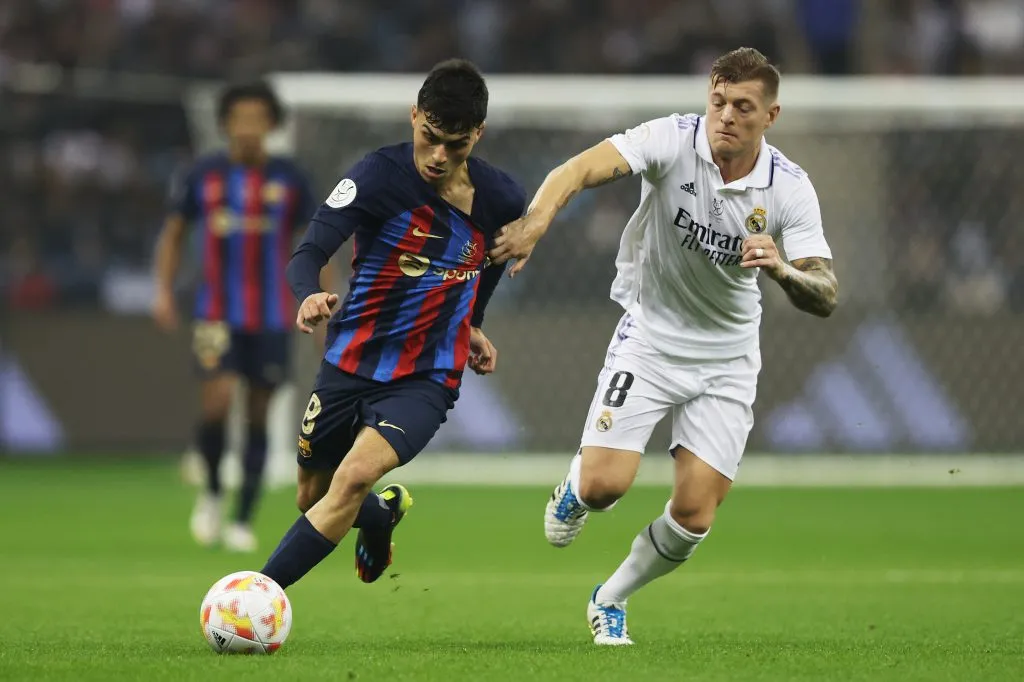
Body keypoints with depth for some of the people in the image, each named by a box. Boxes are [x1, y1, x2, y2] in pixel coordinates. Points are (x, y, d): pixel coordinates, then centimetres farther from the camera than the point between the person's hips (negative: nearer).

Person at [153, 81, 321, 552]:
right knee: (217, 399, -18)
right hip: (217, 314, -1)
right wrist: (164, 291, 0)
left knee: (259, 416, 3)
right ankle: (212, 491, 7)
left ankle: (244, 521, 13)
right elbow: (173, 233, 12)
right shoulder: (204, 175, 1)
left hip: (272, 317, 1)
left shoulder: (288, 178, 1)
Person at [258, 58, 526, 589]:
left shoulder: (500, 201, -6)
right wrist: (309, 295, -49)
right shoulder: (380, 175, -17)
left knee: (355, 476, -26)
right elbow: (309, 251, -28)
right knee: (312, 498, 16)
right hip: (349, 363, 1)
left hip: (425, 380, -1)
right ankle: (384, 514, 53)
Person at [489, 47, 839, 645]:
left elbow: (825, 297, -19)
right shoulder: (674, 141, -18)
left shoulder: (790, 188, -13)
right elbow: (583, 168, -33)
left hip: (727, 357, 2)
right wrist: (536, 219, -53)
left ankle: (611, 600, 25)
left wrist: (784, 271, -41)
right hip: (650, 336, -2)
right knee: (605, 483, -17)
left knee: (694, 517, -4)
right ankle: (574, 491, 23)